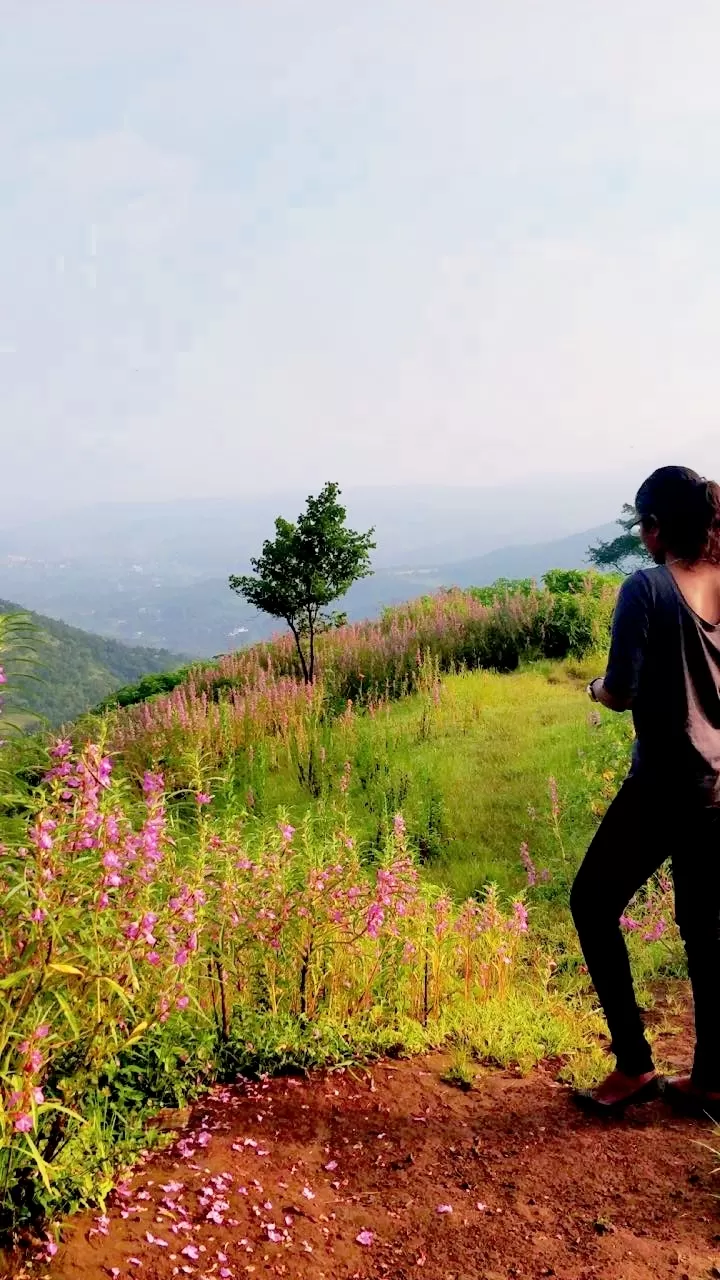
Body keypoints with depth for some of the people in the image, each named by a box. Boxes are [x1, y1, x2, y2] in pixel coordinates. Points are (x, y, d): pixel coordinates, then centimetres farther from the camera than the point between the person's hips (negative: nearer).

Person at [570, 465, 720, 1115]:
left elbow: (621, 693, -16)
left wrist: (596, 687, 4)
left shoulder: (646, 587, -14)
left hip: (666, 783, -6)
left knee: (594, 905, 10)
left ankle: (633, 1065, 13)